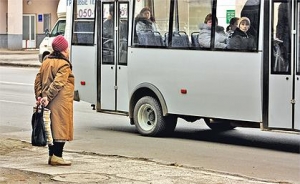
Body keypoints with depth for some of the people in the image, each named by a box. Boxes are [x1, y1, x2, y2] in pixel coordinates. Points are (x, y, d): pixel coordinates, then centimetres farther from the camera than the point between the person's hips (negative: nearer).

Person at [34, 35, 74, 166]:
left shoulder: (46, 62, 13)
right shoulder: (64, 65, -11)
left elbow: (38, 80, 12)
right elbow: (57, 84, -19)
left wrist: (39, 96, 10)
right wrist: (48, 97, -18)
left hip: (49, 103, 8)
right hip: (61, 103, -8)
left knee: (51, 128, 12)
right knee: (61, 129, -4)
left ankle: (51, 155, 16)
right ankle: (57, 156, -6)